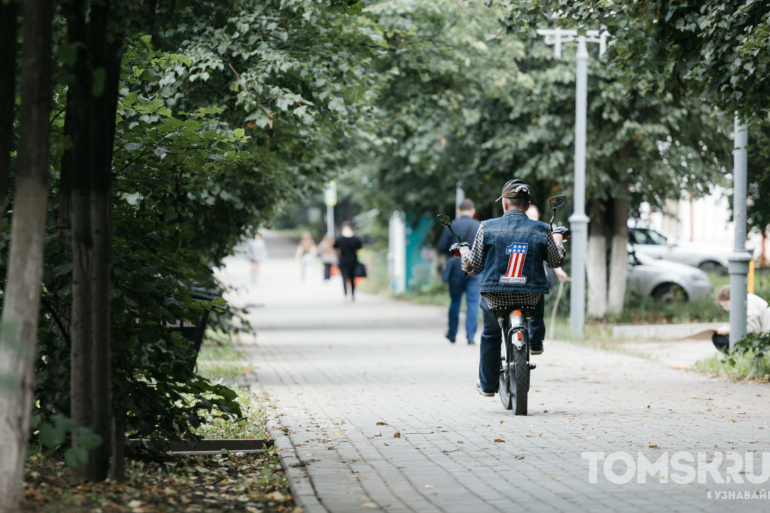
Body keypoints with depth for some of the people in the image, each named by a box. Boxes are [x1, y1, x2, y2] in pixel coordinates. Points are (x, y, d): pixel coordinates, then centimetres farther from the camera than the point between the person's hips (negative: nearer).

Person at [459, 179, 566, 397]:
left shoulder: (487, 228, -5)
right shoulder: (541, 231, -3)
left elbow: (473, 267, -1)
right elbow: (556, 261, 14)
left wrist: (463, 251, 22)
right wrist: (557, 238, 35)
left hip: (495, 297, 0)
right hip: (529, 298, 0)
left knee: (490, 334, 29)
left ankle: (487, 384, 31)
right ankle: (536, 340, 33)